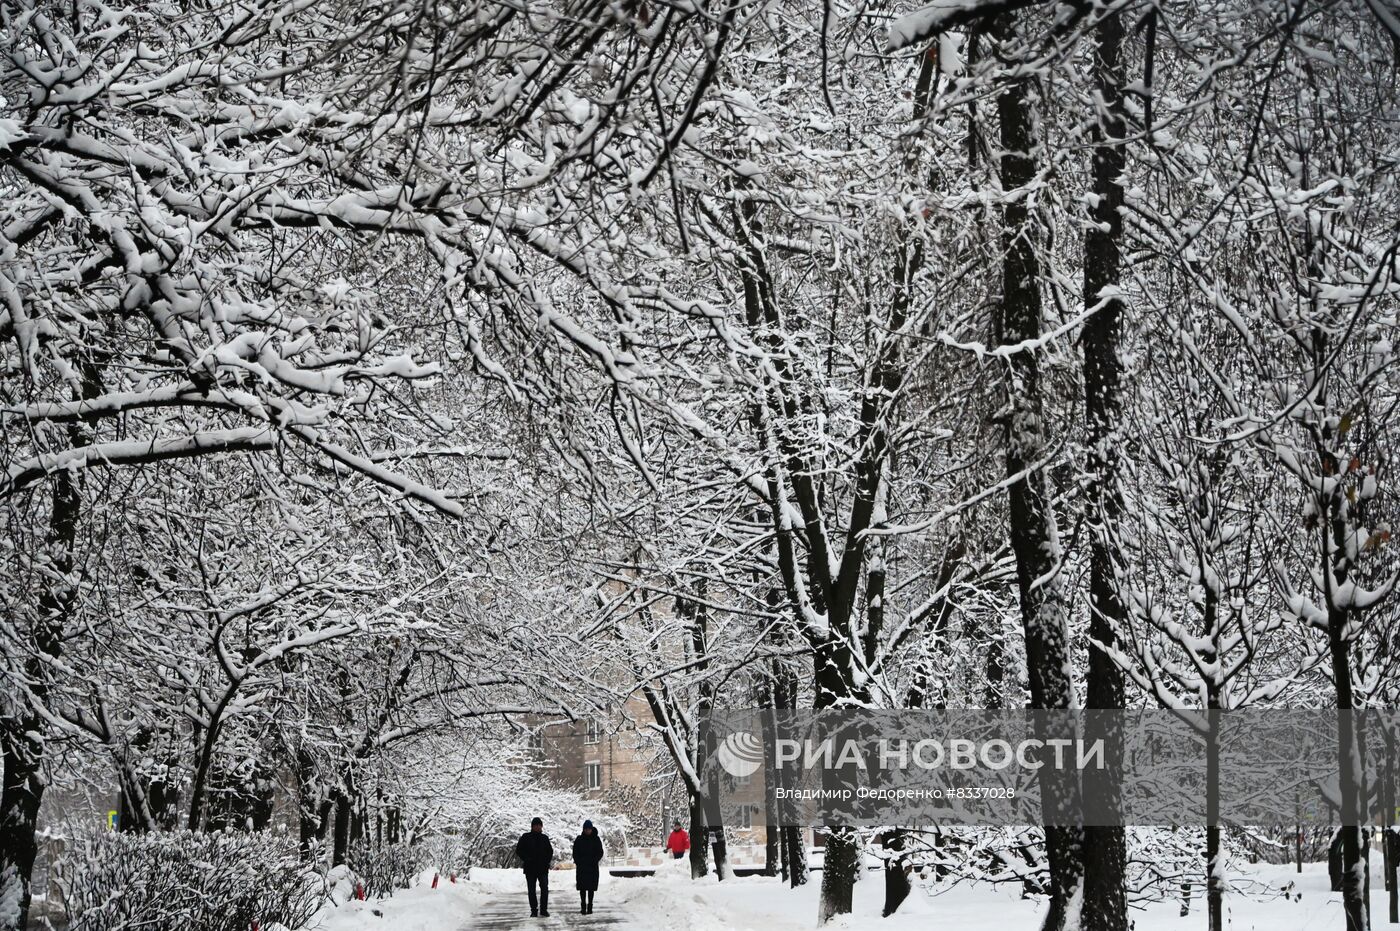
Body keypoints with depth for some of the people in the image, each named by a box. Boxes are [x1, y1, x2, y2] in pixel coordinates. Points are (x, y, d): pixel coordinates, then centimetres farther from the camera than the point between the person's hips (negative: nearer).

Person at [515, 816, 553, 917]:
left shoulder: (544, 838, 9)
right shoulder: (525, 837, 2)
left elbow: (550, 851, 19)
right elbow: (519, 850, 4)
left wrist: (547, 861, 3)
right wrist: (526, 859, -8)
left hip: (543, 868, 1)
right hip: (530, 869, -1)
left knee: (544, 889, -5)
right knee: (531, 890, 2)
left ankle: (544, 909, 2)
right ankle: (534, 910, 8)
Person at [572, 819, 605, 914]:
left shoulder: (596, 839, 4)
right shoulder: (579, 839, 5)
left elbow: (600, 853, 5)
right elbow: (575, 853, 6)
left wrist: (594, 861, -10)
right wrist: (578, 862, -8)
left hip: (592, 867, 0)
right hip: (581, 868, 0)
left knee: (591, 888, 1)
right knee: (582, 888, -2)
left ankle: (589, 907, 5)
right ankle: (583, 907, 0)